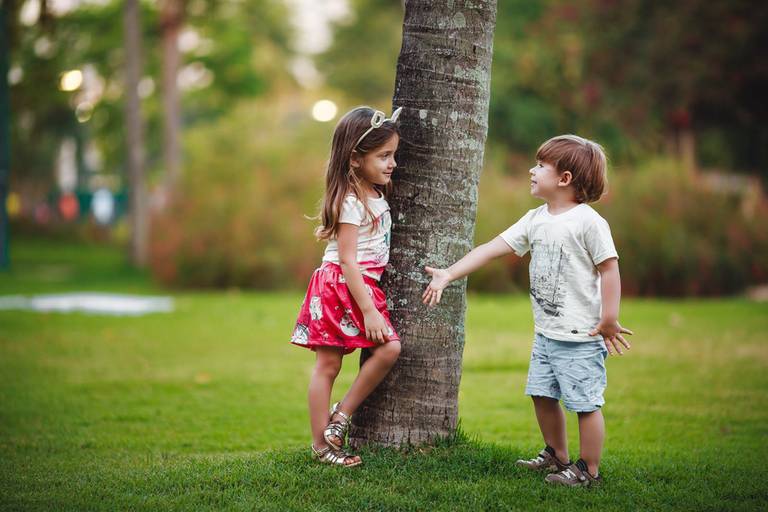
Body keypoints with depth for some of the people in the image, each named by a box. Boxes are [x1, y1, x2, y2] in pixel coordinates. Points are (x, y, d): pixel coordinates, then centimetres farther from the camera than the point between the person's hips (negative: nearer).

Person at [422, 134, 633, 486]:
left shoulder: (589, 222, -14)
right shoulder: (535, 220, 8)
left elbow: (609, 269, -13)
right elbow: (492, 248, 6)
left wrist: (609, 320, -16)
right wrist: (448, 274, 0)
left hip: (581, 337, -8)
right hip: (546, 332, 8)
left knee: (585, 402, -2)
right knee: (543, 394, 18)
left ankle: (588, 470, 8)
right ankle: (557, 456, 35)